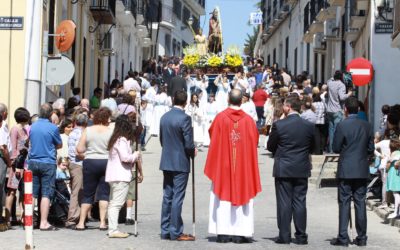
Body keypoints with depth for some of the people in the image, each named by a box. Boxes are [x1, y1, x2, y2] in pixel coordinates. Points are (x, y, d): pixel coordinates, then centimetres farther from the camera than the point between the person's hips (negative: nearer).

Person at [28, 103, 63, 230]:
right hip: (48, 162, -4)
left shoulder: (32, 127, 3)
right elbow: (59, 145, 1)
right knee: (46, 194, -2)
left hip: (33, 162, 4)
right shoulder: (53, 128, -10)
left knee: (32, 194, 10)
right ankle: (43, 222, -5)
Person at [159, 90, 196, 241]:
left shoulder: (164, 117, 6)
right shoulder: (184, 118, -15)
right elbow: (189, 144, -16)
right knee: (177, 198, -4)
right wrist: (193, 152, 3)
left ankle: (165, 231, 15)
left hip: (166, 162, 7)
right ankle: (176, 232, -1)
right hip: (181, 163, -7)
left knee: (167, 197, 11)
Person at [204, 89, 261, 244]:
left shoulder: (220, 118, -7)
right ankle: (240, 233, 2)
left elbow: (213, 138, 1)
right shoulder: (248, 120, -4)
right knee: (241, 194, 6)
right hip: (243, 166, 0)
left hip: (222, 165, 0)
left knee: (223, 197, 6)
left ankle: (223, 232, 3)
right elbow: (254, 142, 3)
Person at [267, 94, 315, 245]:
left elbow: (270, 146, -2)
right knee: (300, 202, 7)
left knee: (284, 203, 3)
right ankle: (301, 236, 8)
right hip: (302, 170, 3)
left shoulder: (279, 125, -12)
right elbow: (312, 147, 8)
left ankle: (284, 236, 5)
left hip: (283, 170, -3)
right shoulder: (309, 126, -2)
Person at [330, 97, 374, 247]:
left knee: (344, 203, 1)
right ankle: (361, 237, 11)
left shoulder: (342, 126, -11)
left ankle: (343, 237, -1)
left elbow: (335, 148, -7)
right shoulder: (366, 126, 2)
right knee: (360, 203, 8)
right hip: (362, 171, 4)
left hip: (346, 170, -4)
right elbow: (371, 149, 5)